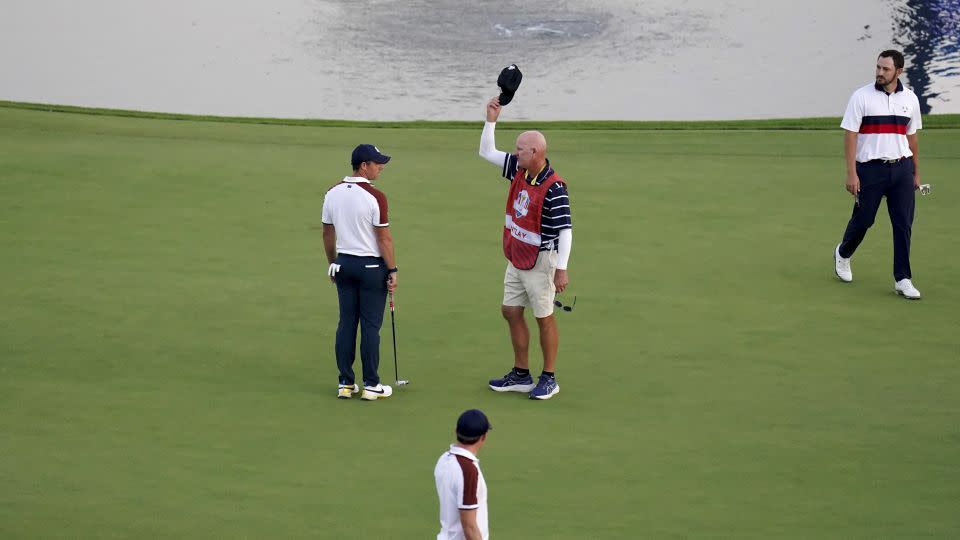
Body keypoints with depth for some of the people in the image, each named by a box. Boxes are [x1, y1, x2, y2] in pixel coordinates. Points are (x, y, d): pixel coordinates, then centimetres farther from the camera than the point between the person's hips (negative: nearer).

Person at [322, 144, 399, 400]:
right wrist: (393, 270, -7)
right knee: (370, 326, 0)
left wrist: (333, 264, 21)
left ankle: (345, 383, 10)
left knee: (346, 323, 9)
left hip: (344, 264, 6)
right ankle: (371, 385, 4)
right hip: (371, 267, -6)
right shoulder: (375, 197, -16)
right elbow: (384, 238, -14)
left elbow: (327, 234, 10)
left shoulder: (332, 194, 3)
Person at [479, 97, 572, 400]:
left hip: (540, 261, -8)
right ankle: (521, 375, 24)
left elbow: (565, 230, -23)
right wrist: (491, 121, 1)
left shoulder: (554, 188, -23)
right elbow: (487, 152, 14)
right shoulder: (519, 170, 0)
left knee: (544, 318, 2)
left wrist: (561, 269, -26)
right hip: (516, 258, 8)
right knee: (511, 311, 13)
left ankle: (549, 379, 13)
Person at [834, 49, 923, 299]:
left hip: (901, 168, 3)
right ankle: (843, 254, 37)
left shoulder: (910, 99, 7)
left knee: (903, 224, -3)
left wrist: (916, 173, 16)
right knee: (862, 219, 7)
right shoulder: (861, 96, -5)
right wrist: (851, 174, -12)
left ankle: (902, 280, 2)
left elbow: (911, 137, 15)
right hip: (870, 168, -3)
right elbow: (850, 135, -6)